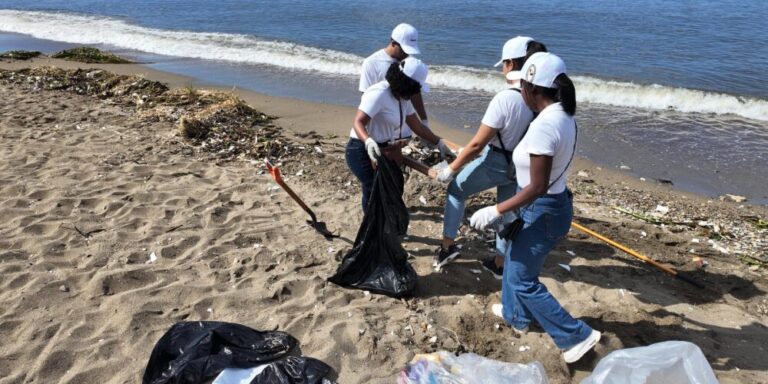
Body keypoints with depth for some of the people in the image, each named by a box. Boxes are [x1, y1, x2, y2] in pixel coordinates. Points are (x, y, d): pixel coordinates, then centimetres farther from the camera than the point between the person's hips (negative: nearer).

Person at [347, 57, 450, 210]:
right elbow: (358, 122, -29)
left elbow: (417, 126, 15)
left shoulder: (402, 98, 7)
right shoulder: (379, 94, -22)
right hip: (363, 152, -9)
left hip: (384, 151, 9)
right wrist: (368, 142, -48)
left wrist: (439, 143, 16)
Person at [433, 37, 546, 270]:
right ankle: (500, 264, 34)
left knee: (456, 190, 19)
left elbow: (477, 144, -22)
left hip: (496, 162, -5)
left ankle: (448, 245, 21)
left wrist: (451, 169, -11)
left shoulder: (505, 98, -27)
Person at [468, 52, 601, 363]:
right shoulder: (563, 116, 0)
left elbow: (537, 187, -27)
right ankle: (516, 314, 48)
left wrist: (495, 211, -22)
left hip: (542, 211, -10)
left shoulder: (543, 126, -28)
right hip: (553, 202, 10)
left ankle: (577, 336, 15)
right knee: (515, 261, 27)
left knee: (522, 279, 7)